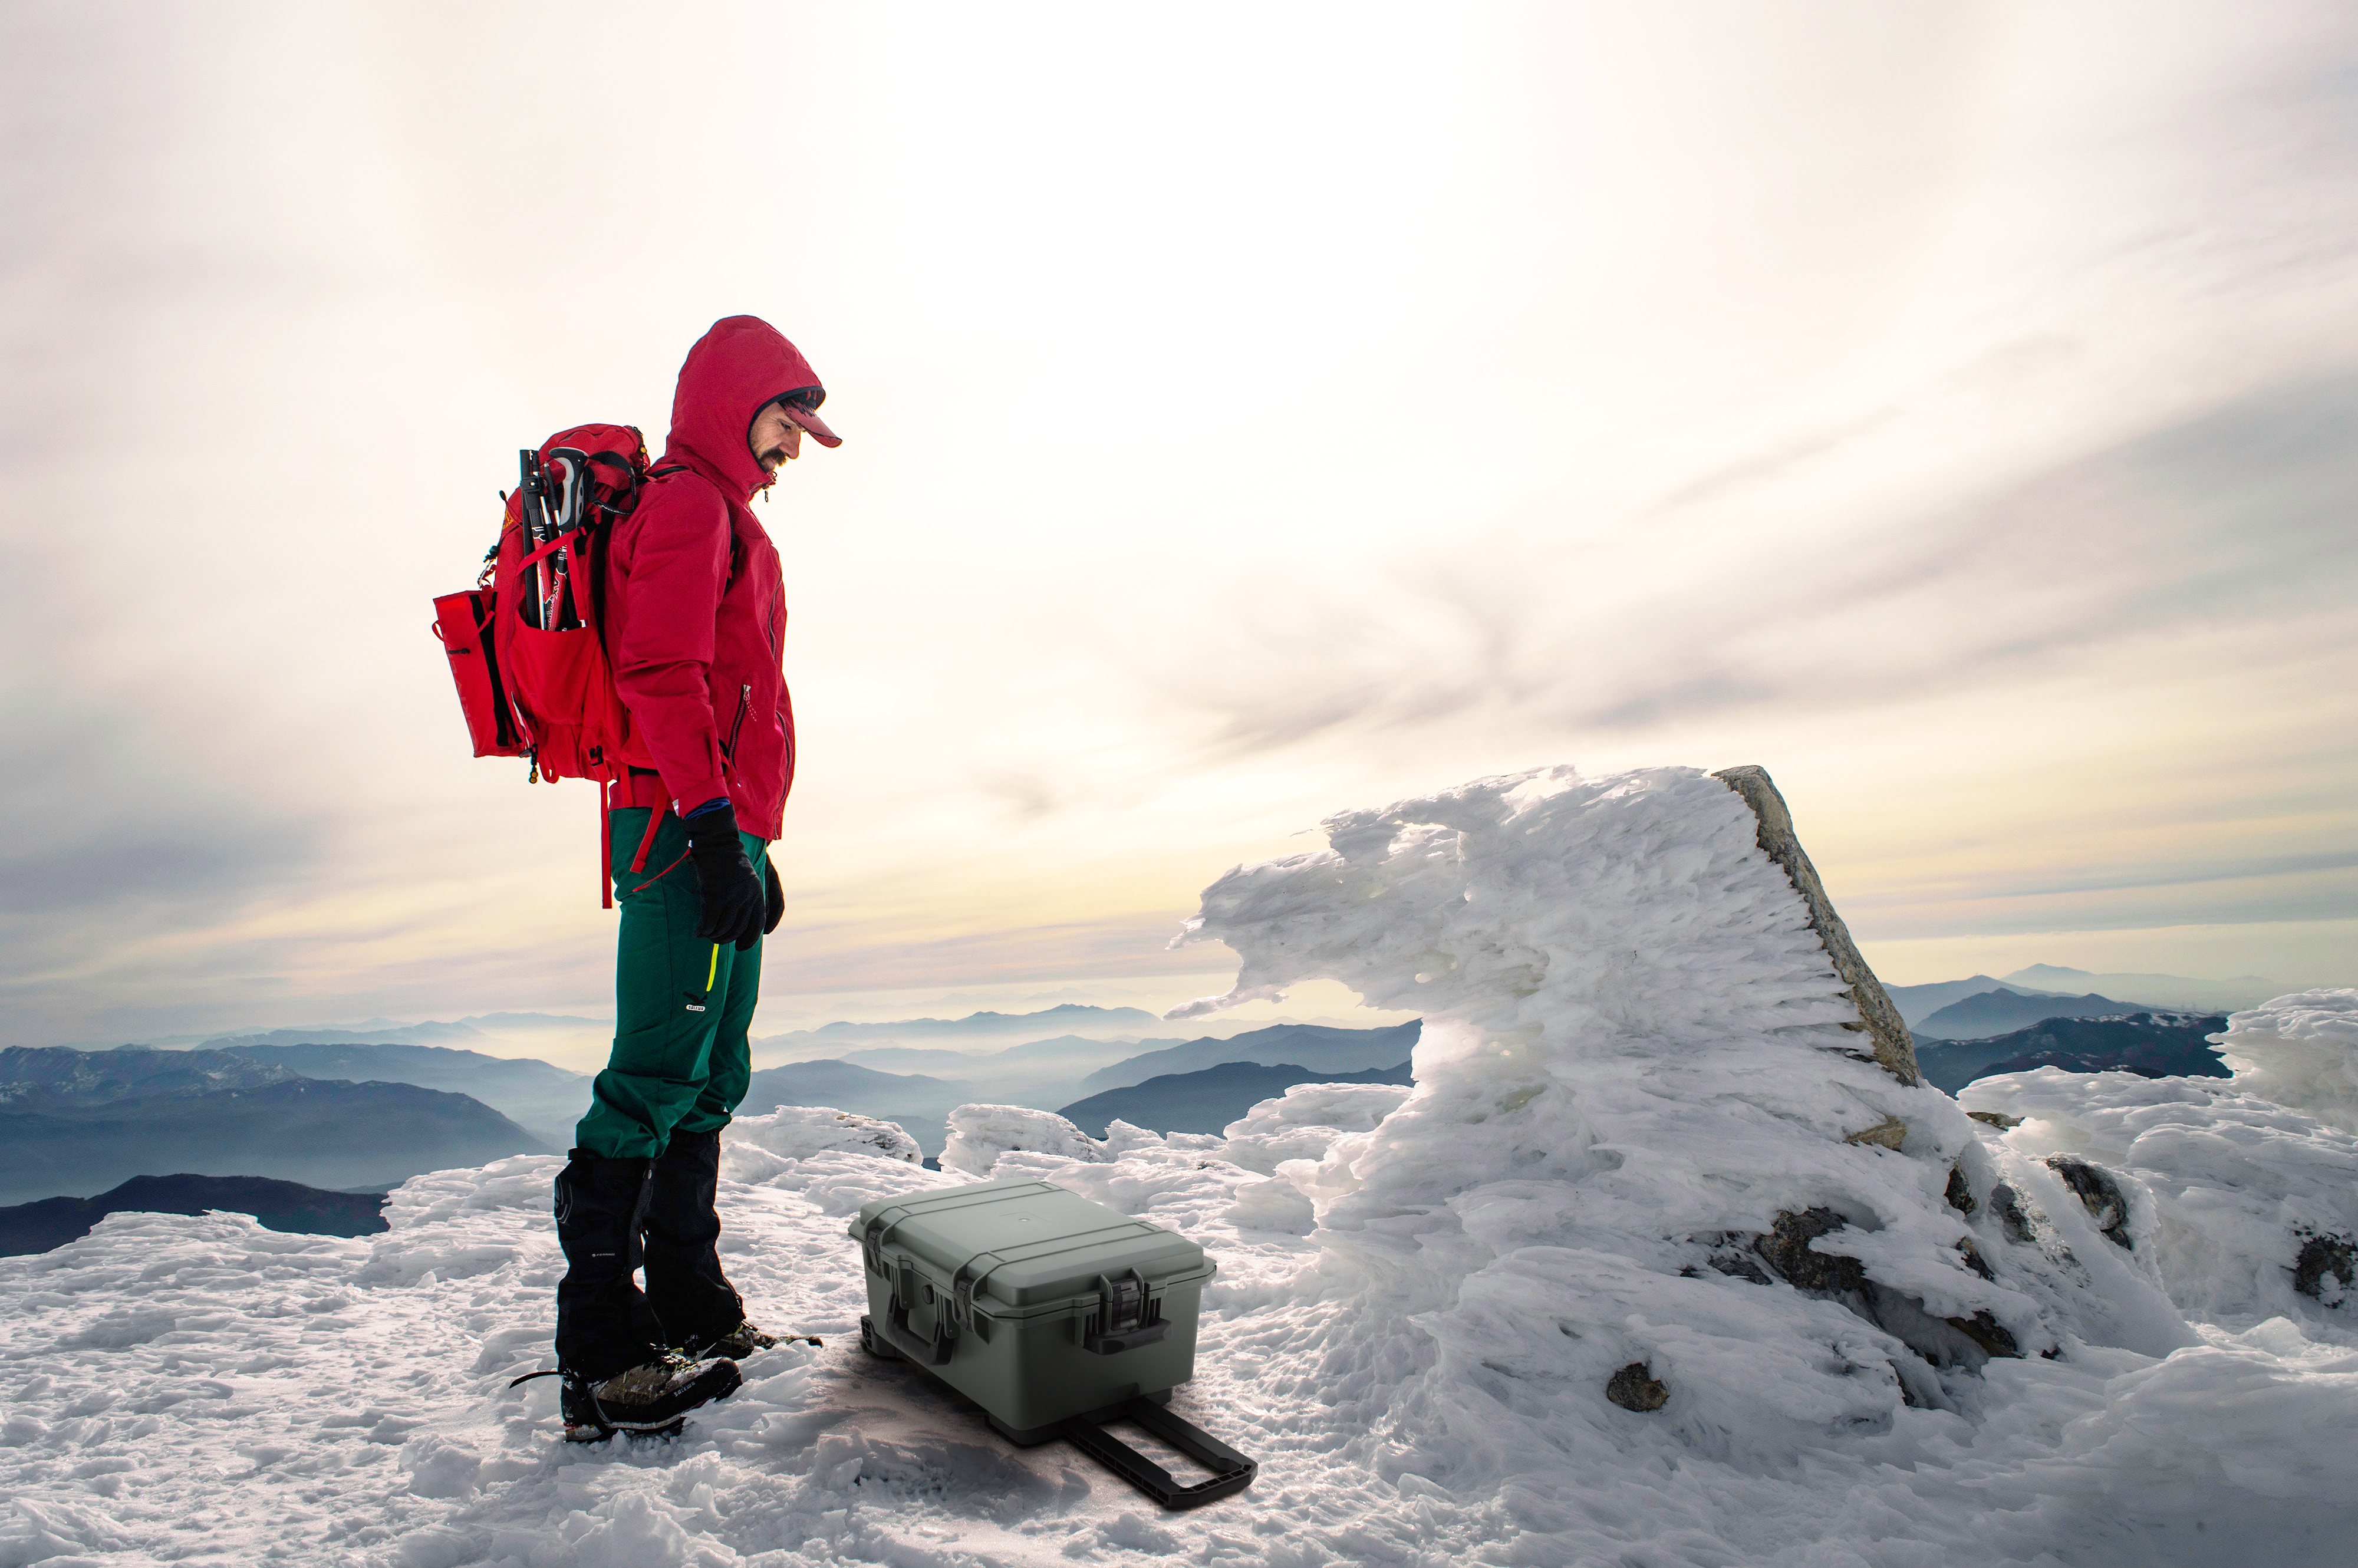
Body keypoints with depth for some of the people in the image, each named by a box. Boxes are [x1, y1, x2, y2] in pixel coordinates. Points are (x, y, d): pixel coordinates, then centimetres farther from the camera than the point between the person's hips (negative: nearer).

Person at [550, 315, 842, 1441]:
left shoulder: (719, 518, 26)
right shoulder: (687, 503, -5)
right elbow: (661, 675, -18)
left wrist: (753, 844, 25)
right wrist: (715, 830, -24)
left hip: (712, 835, 10)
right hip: (687, 834, -10)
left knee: (708, 1081, 13)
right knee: (658, 1077, -8)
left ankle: (690, 1312, 25)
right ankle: (602, 1357, 1)